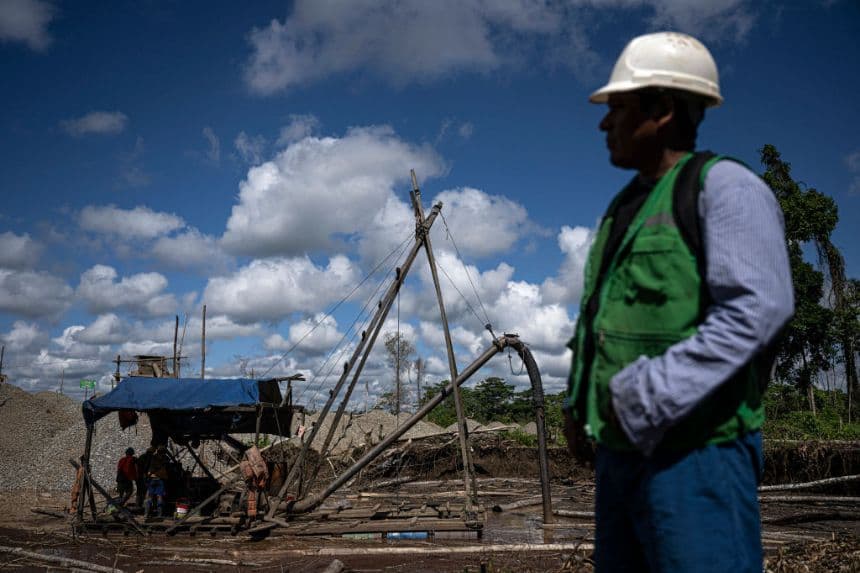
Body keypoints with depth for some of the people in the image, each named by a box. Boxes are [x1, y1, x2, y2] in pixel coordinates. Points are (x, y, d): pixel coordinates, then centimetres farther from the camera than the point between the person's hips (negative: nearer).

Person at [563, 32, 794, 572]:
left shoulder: (722, 185, -6)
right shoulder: (625, 207, 19)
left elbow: (759, 308, -19)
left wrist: (648, 398, -21)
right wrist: (578, 405, 11)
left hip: (694, 447, -8)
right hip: (621, 448, 8)